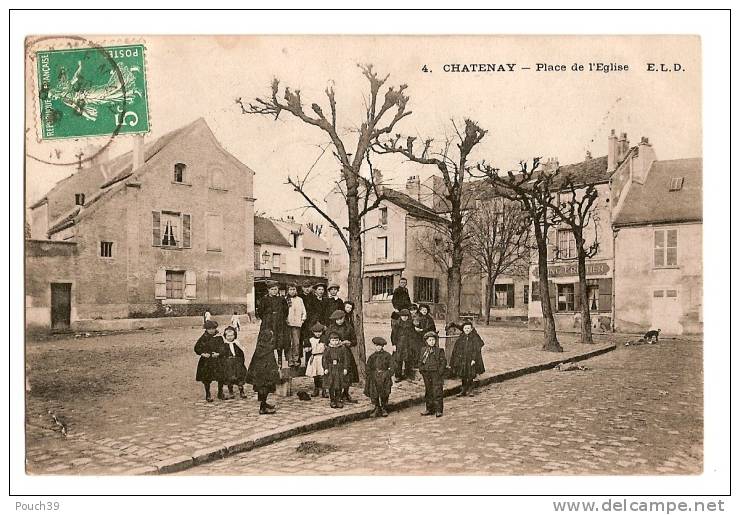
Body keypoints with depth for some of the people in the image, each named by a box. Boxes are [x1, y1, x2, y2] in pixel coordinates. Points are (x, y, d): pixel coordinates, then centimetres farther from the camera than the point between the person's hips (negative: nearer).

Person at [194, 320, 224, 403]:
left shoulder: (219, 337, 2)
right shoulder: (203, 338, -1)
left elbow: (222, 347, 3)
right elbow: (196, 348, 2)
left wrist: (218, 353, -13)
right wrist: (202, 353, -11)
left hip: (217, 360, 1)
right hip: (206, 361, -1)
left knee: (220, 377, 1)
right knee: (206, 379, 3)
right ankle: (208, 395, 17)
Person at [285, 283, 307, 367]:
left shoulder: (300, 299, 13)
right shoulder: (285, 299, 7)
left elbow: (303, 311, 17)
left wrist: (303, 319, 4)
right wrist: (284, 319, -3)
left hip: (297, 323, 1)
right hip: (287, 323, -1)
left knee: (296, 342, -8)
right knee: (288, 342, -2)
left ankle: (296, 359, -2)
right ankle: (290, 360, 4)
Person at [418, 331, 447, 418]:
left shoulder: (439, 350, -3)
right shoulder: (423, 350, 9)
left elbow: (443, 362, -4)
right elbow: (420, 361, 16)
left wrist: (440, 372, -12)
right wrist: (421, 370, 3)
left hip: (436, 373, -4)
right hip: (426, 373, 5)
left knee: (437, 392, -6)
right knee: (428, 392, 12)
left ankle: (438, 410, -1)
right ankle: (429, 409, 22)